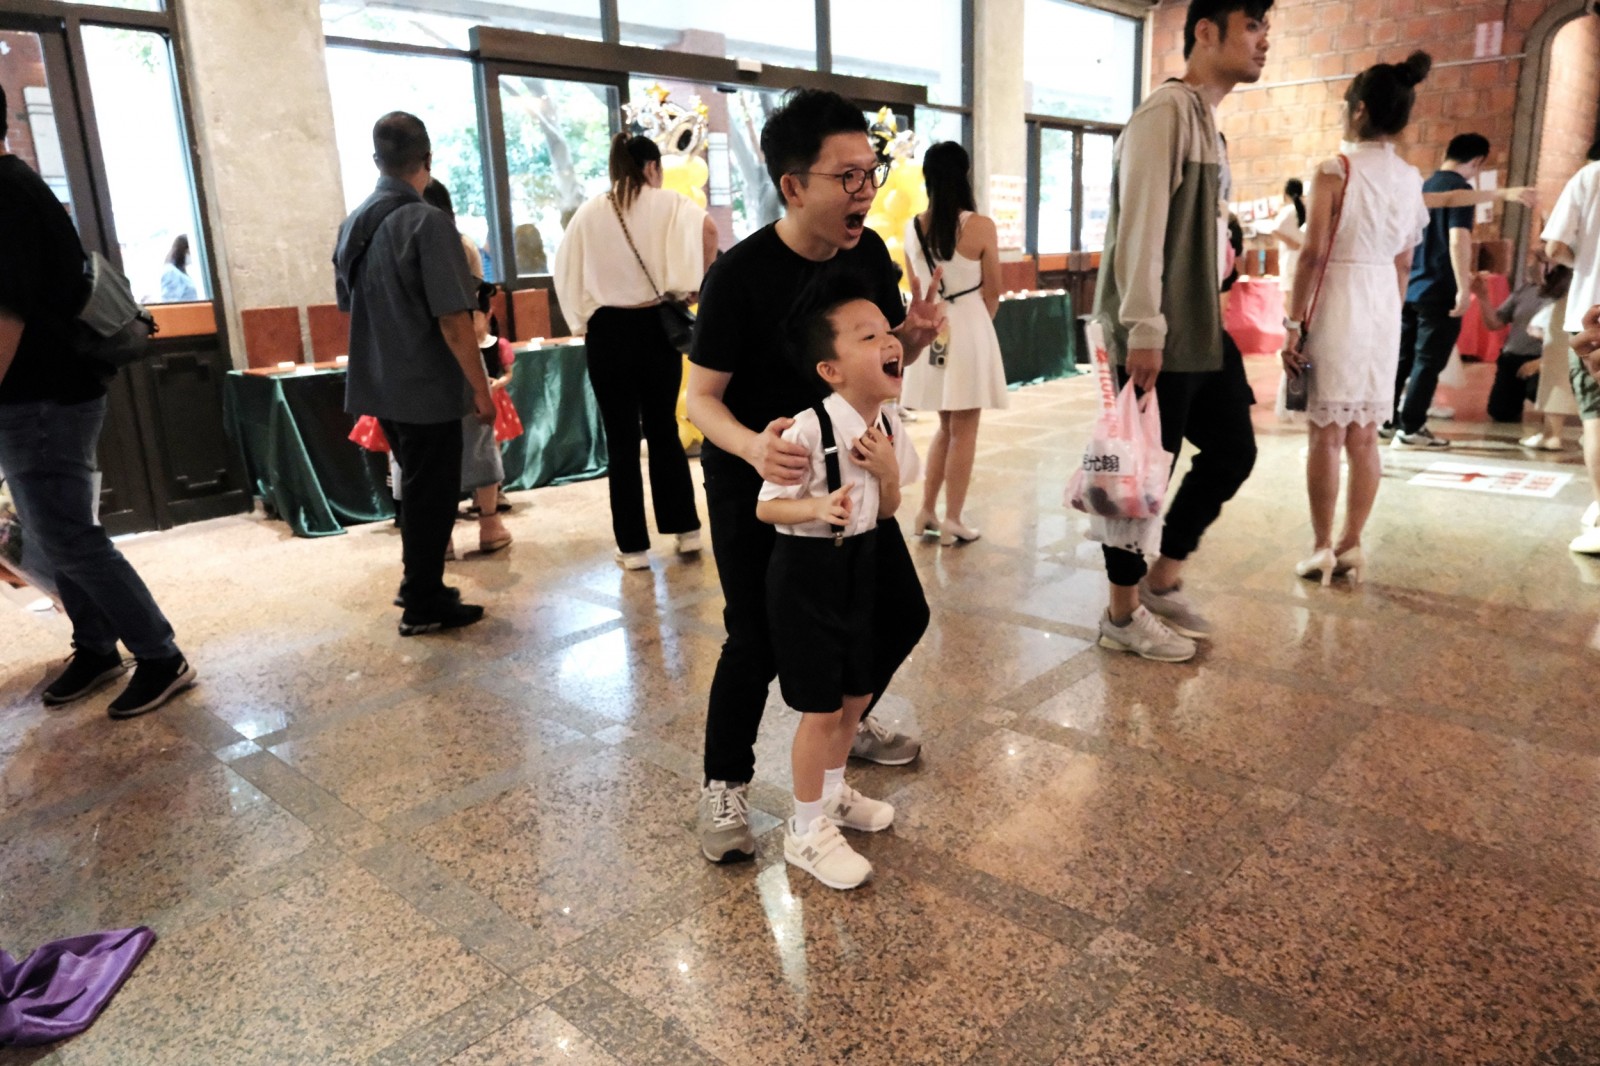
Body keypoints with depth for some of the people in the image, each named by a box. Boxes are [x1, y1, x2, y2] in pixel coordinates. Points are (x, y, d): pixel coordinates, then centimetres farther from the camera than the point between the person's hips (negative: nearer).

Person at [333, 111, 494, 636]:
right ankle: (423, 606, 13)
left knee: (418, 489, 21)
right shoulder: (427, 222, -16)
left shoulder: (353, 225, 8)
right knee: (432, 495, 4)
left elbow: (350, 306, 16)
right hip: (428, 388, -8)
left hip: (380, 386, 8)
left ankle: (420, 586, 31)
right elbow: (453, 319, -20)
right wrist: (481, 388, -13)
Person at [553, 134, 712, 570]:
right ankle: (686, 529, 19)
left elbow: (567, 270, 3)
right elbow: (707, 228, -18)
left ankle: (633, 546, 8)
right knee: (663, 428, 14)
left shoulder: (589, 212, 6)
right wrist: (697, 284, -8)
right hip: (656, 325, 0)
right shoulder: (668, 203, 0)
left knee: (621, 439, 5)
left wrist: (584, 316, 11)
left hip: (608, 331, 0)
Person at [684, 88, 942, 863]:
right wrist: (753, 445, -38)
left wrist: (914, 335, -15)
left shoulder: (869, 253, -5)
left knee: (901, 613, 11)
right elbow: (701, 397, -17)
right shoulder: (740, 275, -22)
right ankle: (724, 785, 20)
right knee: (759, 642, -5)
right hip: (754, 483, -6)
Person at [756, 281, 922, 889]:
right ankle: (807, 832, 23)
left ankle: (832, 793, 45)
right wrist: (816, 507, -35)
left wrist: (887, 470, -14)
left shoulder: (887, 427, -3)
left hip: (859, 564, 7)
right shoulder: (808, 431, -25)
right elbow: (766, 507, -17)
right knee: (821, 708, 2)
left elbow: (887, 512, 5)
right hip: (806, 570, -7)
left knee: (857, 695, 19)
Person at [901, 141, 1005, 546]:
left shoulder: (912, 228, 2)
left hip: (930, 330, 5)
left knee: (946, 426, 18)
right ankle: (952, 521, 9)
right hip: (968, 327, -5)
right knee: (964, 430, 4)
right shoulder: (980, 227, -10)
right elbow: (992, 291, -2)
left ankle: (927, 513, 20)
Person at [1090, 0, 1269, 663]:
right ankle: (1123, 616, 14)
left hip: (1202, 332, 10)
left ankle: (1162, 581, 25)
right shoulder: (1167, 111, -12)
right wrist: (1143, 329, -23)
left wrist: (1213, 315, 18)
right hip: (1159, 338, -10)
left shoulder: (1208, 123, 18)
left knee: (1233, 450, 12)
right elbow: (1140, 226, -20)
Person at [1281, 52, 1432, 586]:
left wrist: (1293, 323, -12)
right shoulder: (1411, 179, 9)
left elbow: (1314, 255, -15)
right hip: (1384, 307, 6)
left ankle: (1323, 549, 4)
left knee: (1327, 434, -1)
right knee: (1364, 435, 9)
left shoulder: (1336, 171, -10)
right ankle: (1350, 545, 16)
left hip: (1337, 305, -6)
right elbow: (1404, 263, 12)